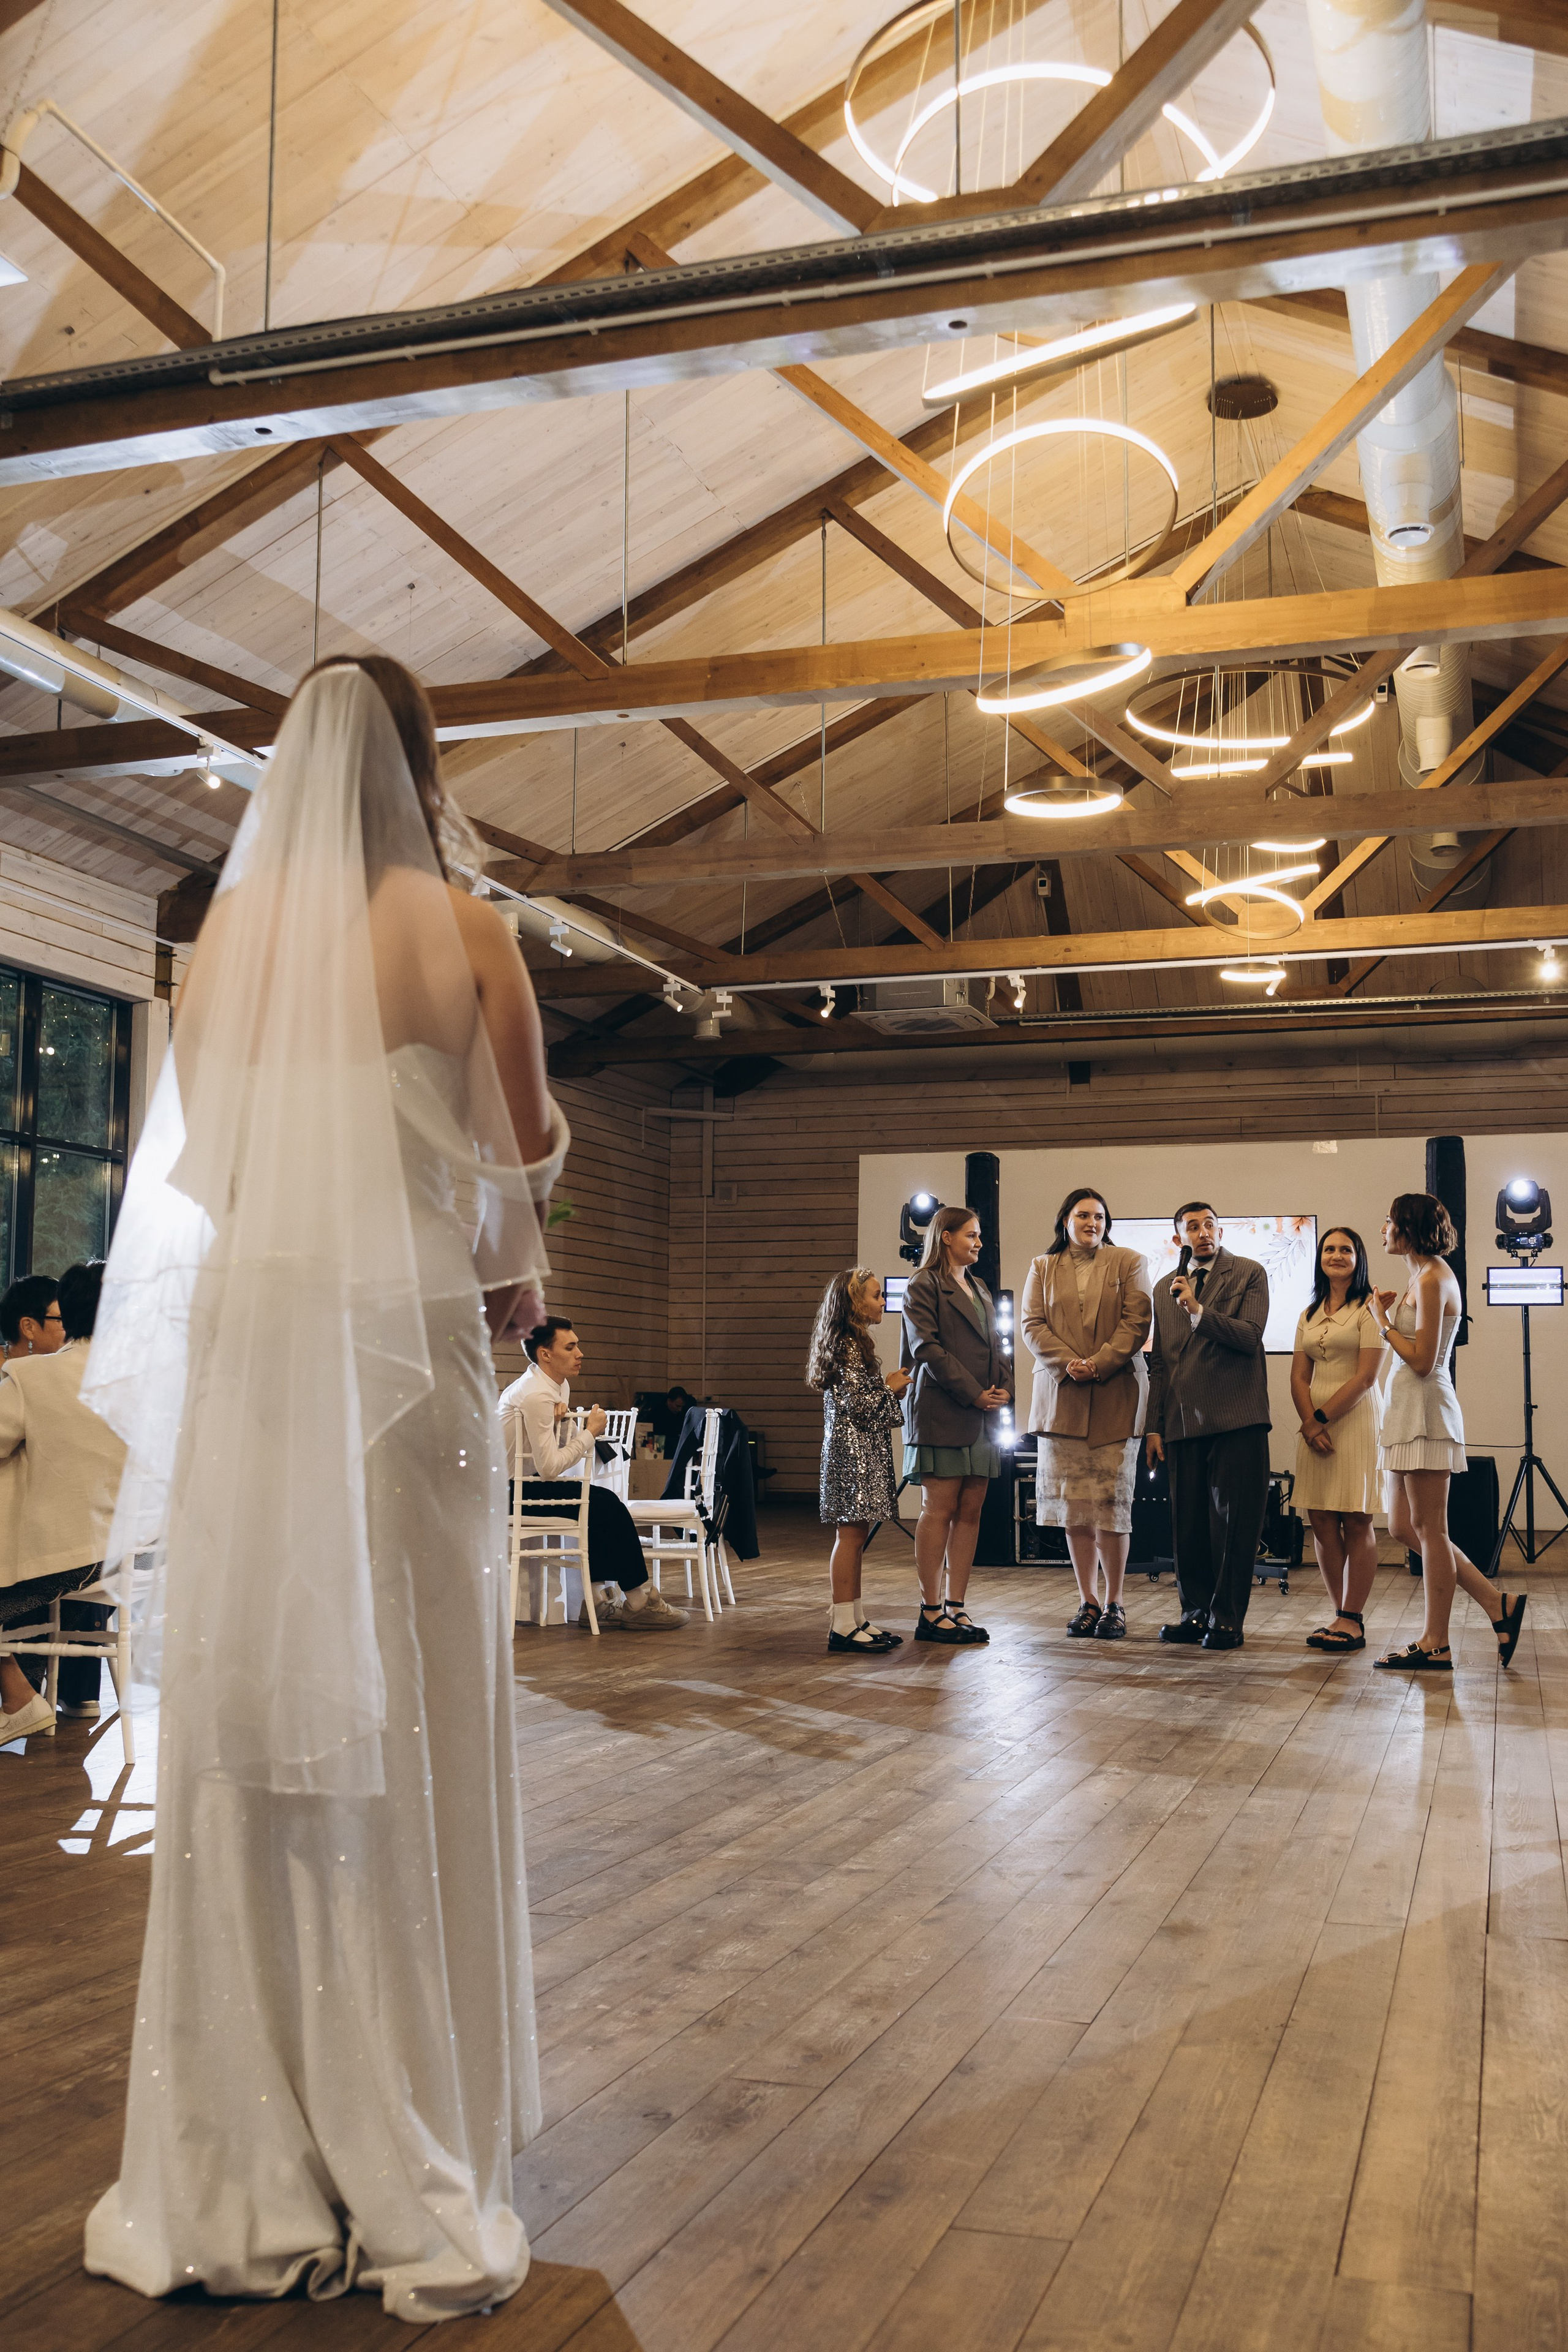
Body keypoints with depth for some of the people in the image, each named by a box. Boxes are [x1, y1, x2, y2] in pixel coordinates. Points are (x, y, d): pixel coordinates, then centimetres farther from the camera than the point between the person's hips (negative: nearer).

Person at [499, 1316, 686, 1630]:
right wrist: (590, 1433, -13)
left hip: (522, 1484, 10)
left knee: (605, 1503, -1)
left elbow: (561, 1449, 10)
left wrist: (562, 1421, -11)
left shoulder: (557, 1386, 11)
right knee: (607, 1504, -14)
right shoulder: (537, 1395, -21)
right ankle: (638, 1603, -3)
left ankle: (596, 1601, 1)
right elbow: (550, 1467, -23)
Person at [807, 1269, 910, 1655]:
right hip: (852, 1452, -10)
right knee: (850, 1535, -9)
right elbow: (857, 1405, -19)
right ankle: (843, 1625, -8)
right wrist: (890, 1388, -5)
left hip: (862, 1452, 10)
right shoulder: (849, 1346, -13)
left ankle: (855, 1619, 14)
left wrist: (893, 1391, 15)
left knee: (856, 1537, 10)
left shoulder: (854, 1344, 19)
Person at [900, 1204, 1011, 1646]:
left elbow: (995, 1346, 21)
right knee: (939, 1509, -5)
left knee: (970, 1511, 5)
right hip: (941, 1414, -7)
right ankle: (931, 1613, -1)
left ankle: (955, 1606, 10)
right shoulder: (924, 1286, -2)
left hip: (983, 1415, 7)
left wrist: (1004, 1387, 1)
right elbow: (927, 1348, -12)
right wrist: (973, 1394, -14)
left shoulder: (979, 1290, 22)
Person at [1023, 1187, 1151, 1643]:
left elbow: (1136, 1322, -2)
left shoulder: (1128, 1264, 8)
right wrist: (1068, 1363, -11)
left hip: (1115, 1397, -2)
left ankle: (1114, 1604, 7)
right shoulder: (1043, 1269, 15)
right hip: (1060, 1397, 2)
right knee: (1074, 1505, 3)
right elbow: (1032, 1326, 5)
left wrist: (1099, 1363, -14)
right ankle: (1087, 1602, 11)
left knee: (1111, 1503, -3)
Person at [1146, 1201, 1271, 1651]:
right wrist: (1154, 1427, 13)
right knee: (1188, 1524, 7)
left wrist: (1198, 1310, -18)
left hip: (1236, 1420, -4)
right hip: (1183, 1423, 5)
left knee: (1233, 1523, -3)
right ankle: (1196, 1613, 16)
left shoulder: (1249, 1274, 4)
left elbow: (1250, 1336, -9)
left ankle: (1227, 1619, 3)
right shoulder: (1165, 1289, 17)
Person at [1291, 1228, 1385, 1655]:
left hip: (1355, 1420, -6)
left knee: (1356, 1522, -3)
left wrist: (1322, 1417, -12)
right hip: (1314, 1424, 6)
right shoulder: (1308, 1315, 16)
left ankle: (1352, 1620, -2)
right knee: (1322, 1524, 4)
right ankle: (1341, 1616, 11)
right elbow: (1299, 1377, 10)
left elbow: (1366, 1377, -10)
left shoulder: (1369, 1309, -3)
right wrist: (1309, 1423, -6)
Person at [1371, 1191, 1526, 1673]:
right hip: (1407, 1413, 10)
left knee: (1428, 1528, -4)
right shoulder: (1421, 1275, 16)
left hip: (1425, 1413, -10)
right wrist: (1391, 1313, 8)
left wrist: (1383, 1320, -7)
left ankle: (1435, 1645, 3)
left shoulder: (1432, 1279, -13)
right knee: (1404, 1528, 11)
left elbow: (1421, 1360, -18)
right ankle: (1499, 1605, 16)